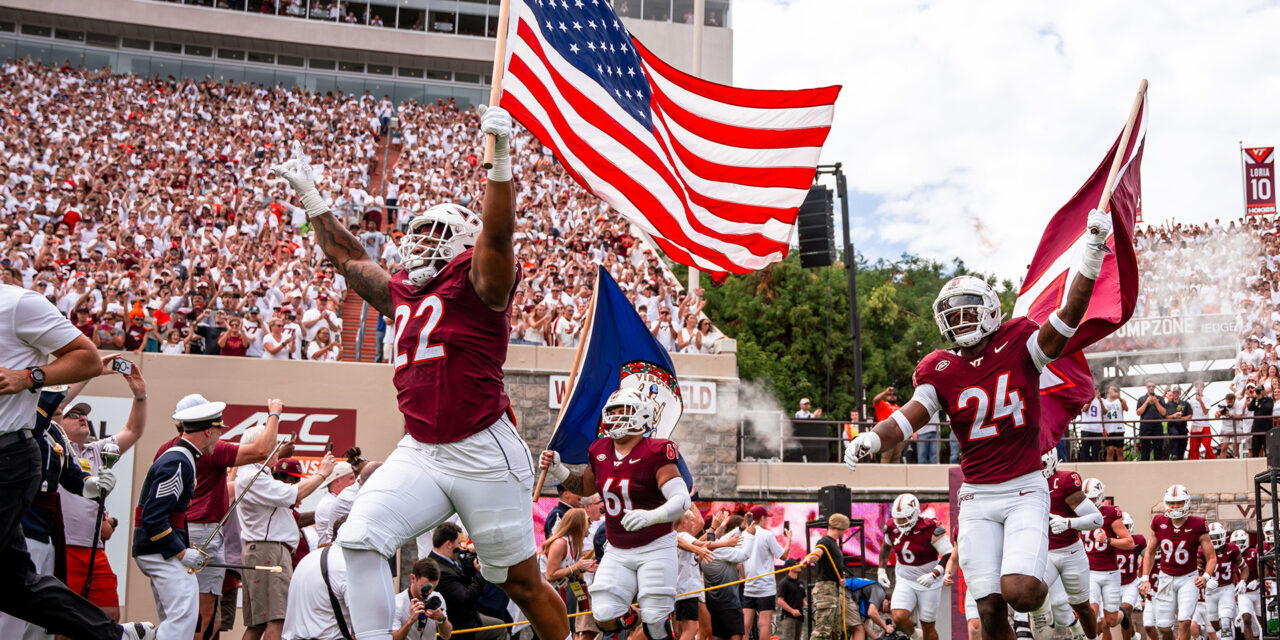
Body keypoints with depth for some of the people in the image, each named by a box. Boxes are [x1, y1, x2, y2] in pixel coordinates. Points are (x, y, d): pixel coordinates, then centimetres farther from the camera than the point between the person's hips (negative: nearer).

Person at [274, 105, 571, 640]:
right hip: (420, 453, 6)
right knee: (359, 538, -12)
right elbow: (349, 259, 29)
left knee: (522, 583, 5)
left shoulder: (475, 285, -5)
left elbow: (496, 235, -23)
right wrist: (310, 197, 34)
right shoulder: (400, 296, 16)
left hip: (483, 455, -6)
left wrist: (500, 158, -34)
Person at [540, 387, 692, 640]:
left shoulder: (655, 453, -17)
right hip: (618, 551, 5)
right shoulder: (601, 451, 2)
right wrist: (557, 470, 4)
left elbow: (682, 499, -26)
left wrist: (650, 516, -43)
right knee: (606, 619, -6)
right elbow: (585, 487, 21)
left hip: (655, 547, -5)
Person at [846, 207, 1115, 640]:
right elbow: (909, 417, -6)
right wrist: (871, 439, -26)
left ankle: (1042, 594, 16)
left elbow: (1069, 315, -15)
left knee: (1018, 591, -21)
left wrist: (1092, 254, -25)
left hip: (1025, 491, -2)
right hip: (977, 498, 2)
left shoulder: (1018, 348, -2)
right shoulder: (943, 371, 3)